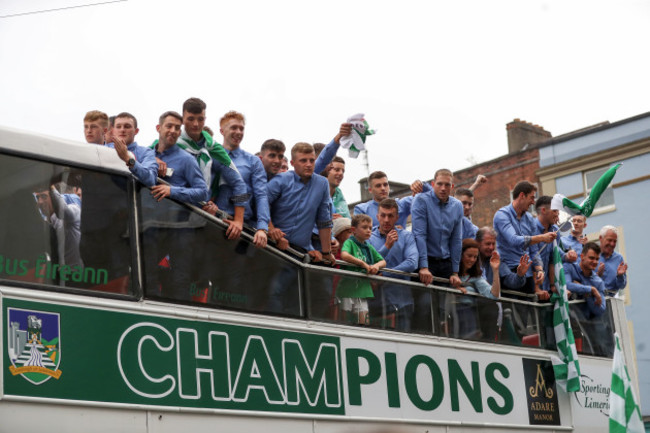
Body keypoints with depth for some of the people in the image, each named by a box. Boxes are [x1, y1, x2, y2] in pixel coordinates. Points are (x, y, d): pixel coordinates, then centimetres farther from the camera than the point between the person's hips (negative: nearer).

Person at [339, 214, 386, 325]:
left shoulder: (369, 247, 16)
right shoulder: (349, 242, -4)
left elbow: (383, 262, 20)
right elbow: (344, 255, -25)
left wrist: (376, 266, -5)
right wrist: (363, 264, -18)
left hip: (363, 290, 6)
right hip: (348, 289, -6)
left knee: (364, 322, 1)